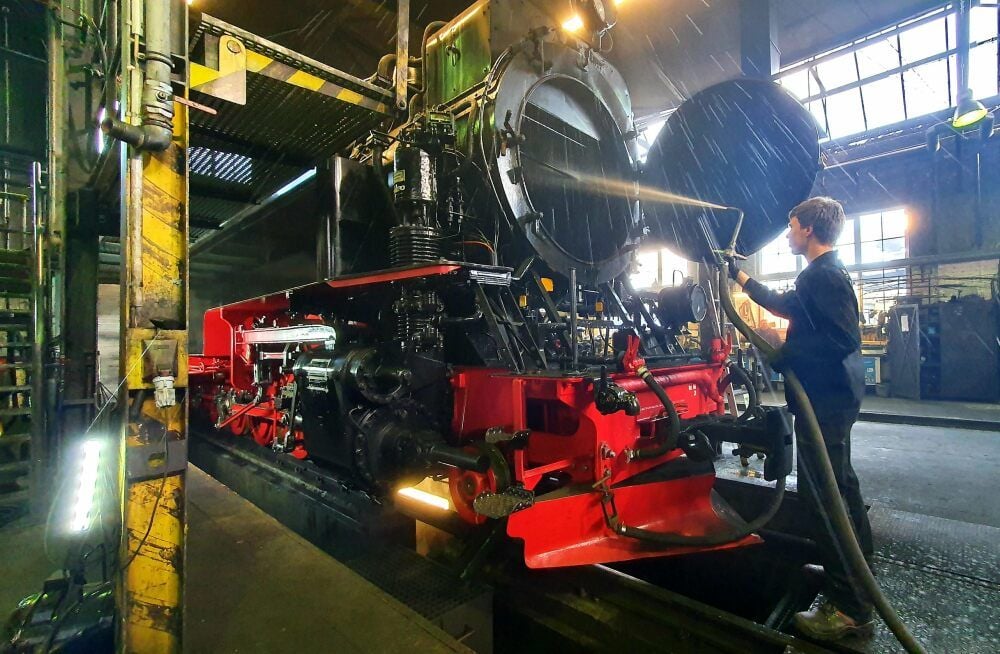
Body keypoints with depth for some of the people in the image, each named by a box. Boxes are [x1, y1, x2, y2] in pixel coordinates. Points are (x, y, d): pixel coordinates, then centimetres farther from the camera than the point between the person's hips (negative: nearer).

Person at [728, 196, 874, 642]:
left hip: (825, 399, -11)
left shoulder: (825, 275, -17)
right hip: (834, 397, 11)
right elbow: (786, 306, 29)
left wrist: (786, 355, -17)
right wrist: (739, 277, 34)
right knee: (839, 485, 22)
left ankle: (849, 609, 5)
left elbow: (845, 338, -25)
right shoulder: (821, 274, 15)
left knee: (822, 494, -6)